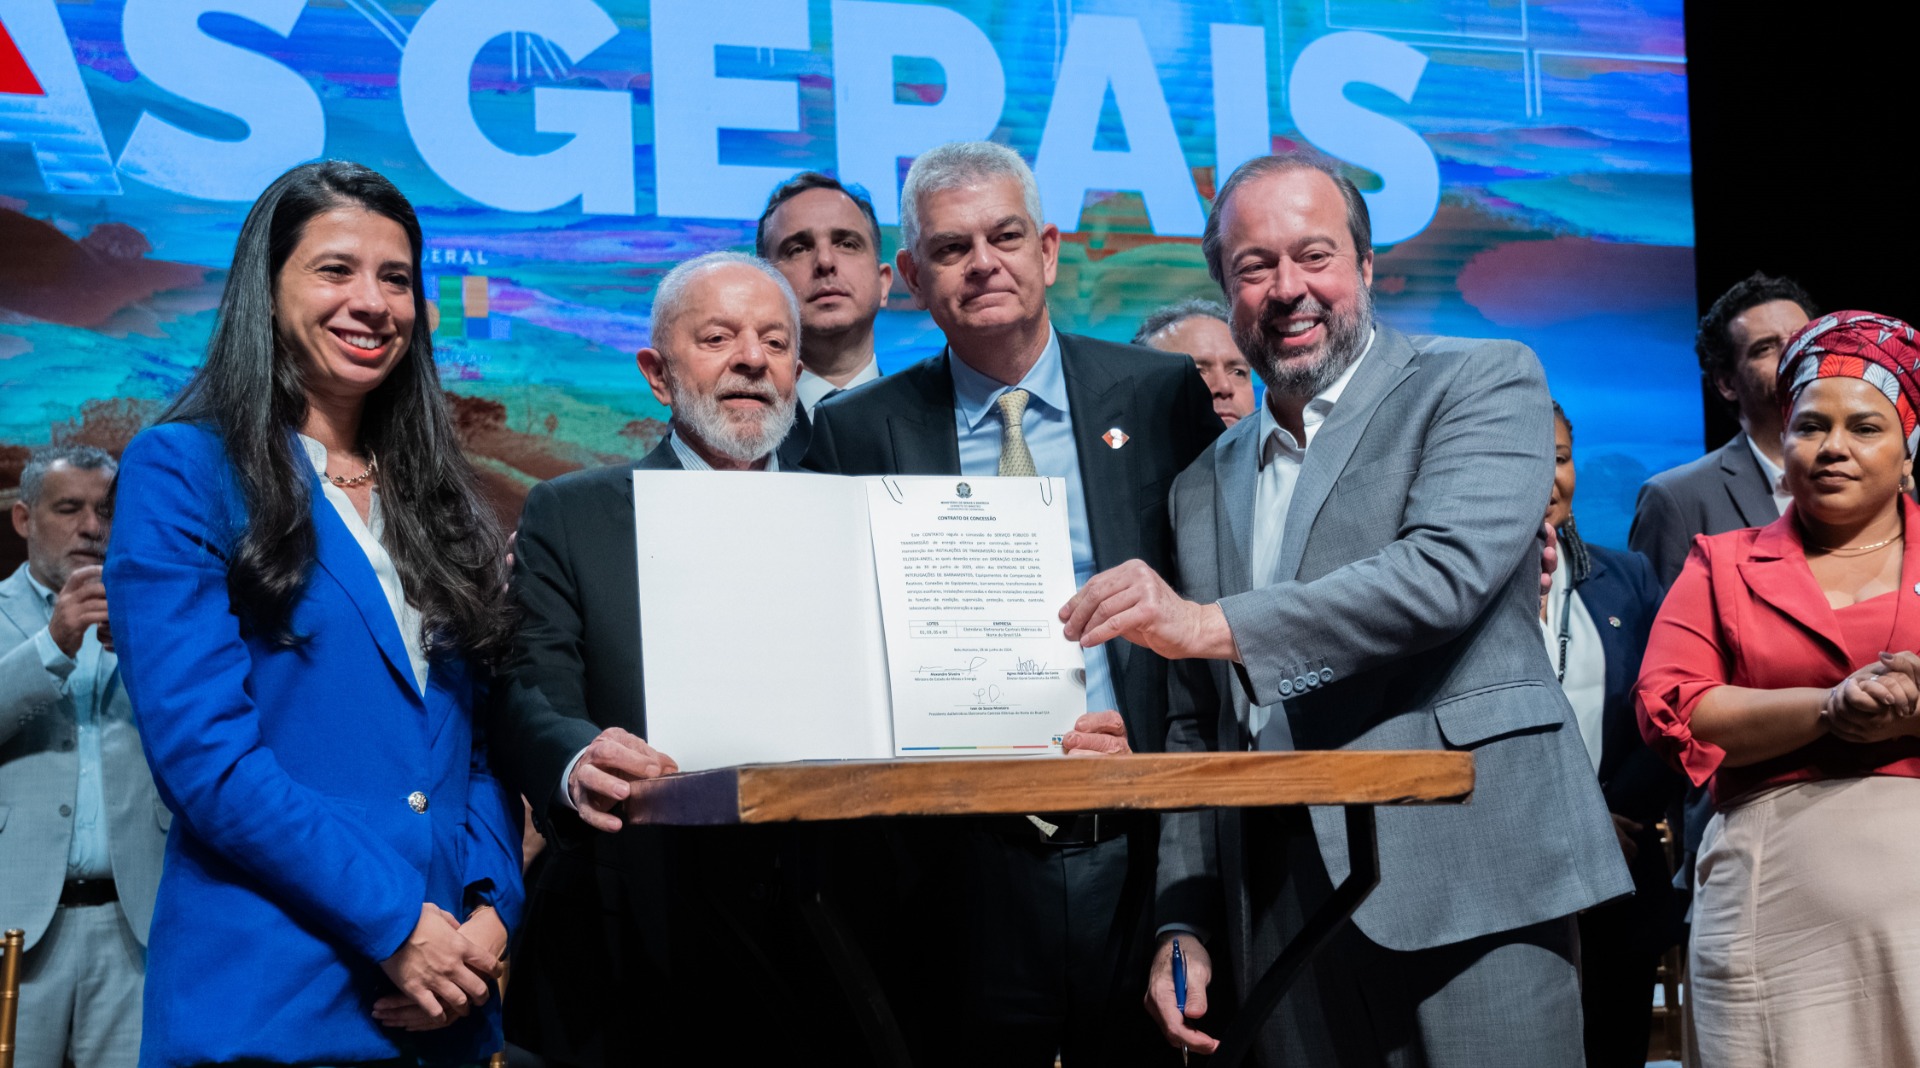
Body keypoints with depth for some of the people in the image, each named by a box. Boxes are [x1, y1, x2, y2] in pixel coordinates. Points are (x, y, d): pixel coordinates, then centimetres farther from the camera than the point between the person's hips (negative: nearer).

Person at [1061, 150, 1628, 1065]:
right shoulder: (1204, 486, 19)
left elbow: (1448, 569, -15)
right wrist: (1183, 922, 9)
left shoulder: (1484, 383, 4)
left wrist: (1218, 625, -20)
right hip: (1277, 912, 5)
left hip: (1466, 888, -4)